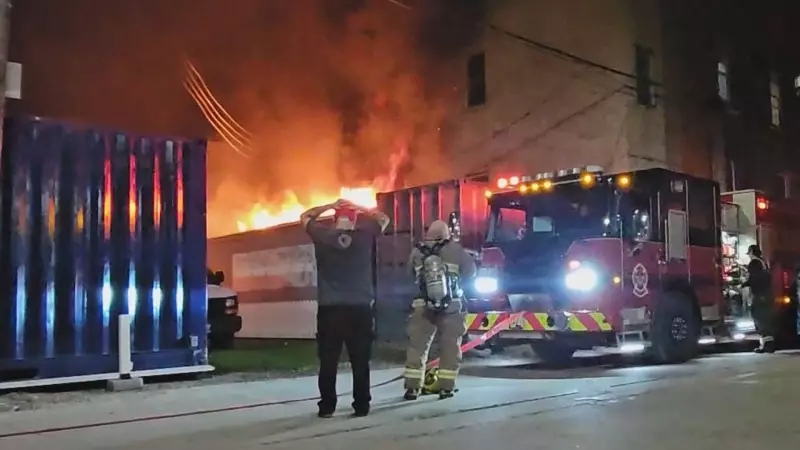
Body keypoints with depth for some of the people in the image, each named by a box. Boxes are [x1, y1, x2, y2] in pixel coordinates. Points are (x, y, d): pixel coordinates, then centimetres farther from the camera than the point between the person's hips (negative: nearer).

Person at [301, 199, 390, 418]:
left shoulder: (322, 235, 0)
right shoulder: (365, 235, -1)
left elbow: (305, 217, 19)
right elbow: (384, 218, 19)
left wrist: (329, 206, 16)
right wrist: (359, 209, 16)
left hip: (329, 308, 0)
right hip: (360, 307, 0)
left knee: (328, 361, 5)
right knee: (360, 361, 6)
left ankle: (326, 406, 8)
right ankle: (361, 406, 9)